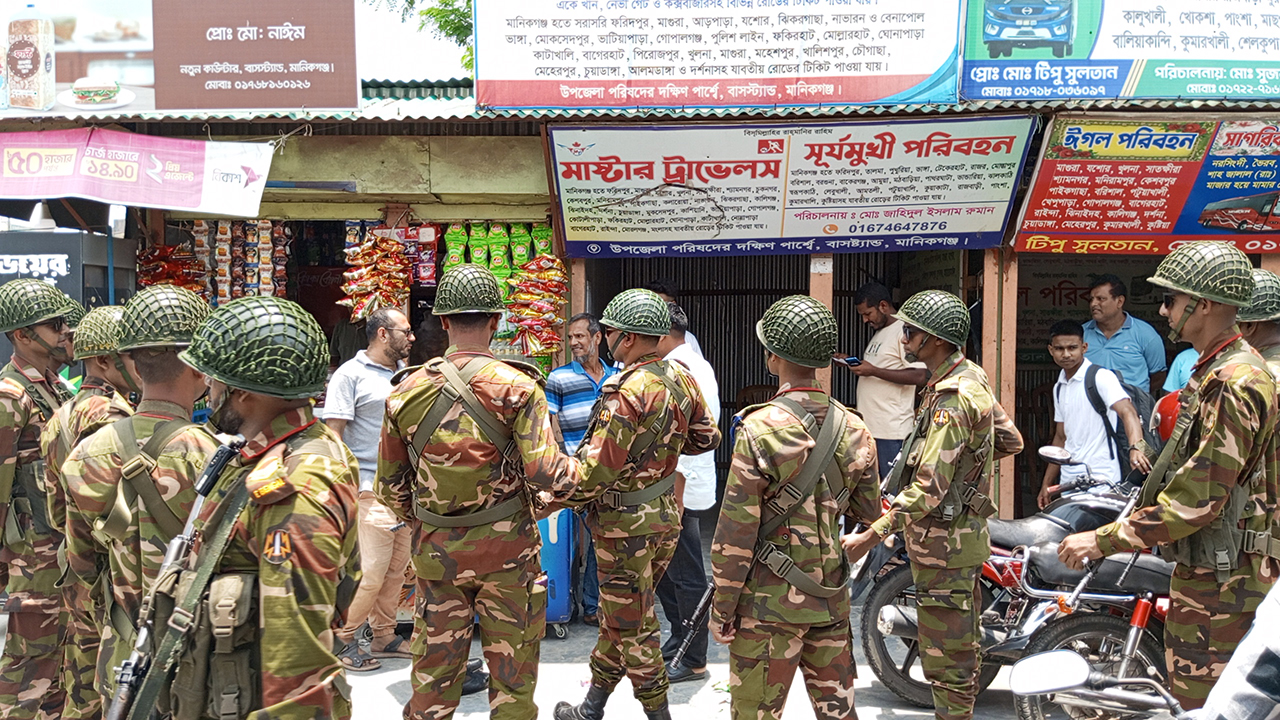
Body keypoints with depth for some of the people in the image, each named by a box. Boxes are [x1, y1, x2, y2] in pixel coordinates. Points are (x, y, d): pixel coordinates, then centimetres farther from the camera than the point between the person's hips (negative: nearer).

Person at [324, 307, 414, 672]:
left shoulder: (405, 372, 14)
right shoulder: (351, 374, -6)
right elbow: (332, 436, -10)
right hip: (372, 491, -7)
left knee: (397, 567, 12)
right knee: (371, 572, -7)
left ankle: (384, 635, 26)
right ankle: (342, 639, 11)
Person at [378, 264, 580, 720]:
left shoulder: (407, 392, -1)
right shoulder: (516, 387, -12)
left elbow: (390, 486, 6)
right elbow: (546, 475, -19)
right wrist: (583, 468, 2)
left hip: (435, 549, 3)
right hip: (506, 548, -3)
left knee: (433, 670, 16)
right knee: (512, 672, 12)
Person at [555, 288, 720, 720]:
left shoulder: (627, 392, -23)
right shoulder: (681, 378, 0)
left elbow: (595, 471, -23)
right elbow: (706, 437, 14)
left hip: (626, 524, -8)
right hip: (666, 514, 9)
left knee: (632, 627, 7)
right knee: (619, 617, 20)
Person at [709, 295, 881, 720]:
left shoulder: (760, 429, -17)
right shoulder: (854, 429, 1)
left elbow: (736, 530, -15)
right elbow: (868, 512, 11)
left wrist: (722, 605, -6)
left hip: (770, 600, -6)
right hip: (832, 597, 6)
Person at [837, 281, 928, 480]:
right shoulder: (880, 333, 19)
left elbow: (920, 376, -20)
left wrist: (873, 370, -21)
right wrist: (853, 363, 10)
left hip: (891, 430, -9)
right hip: (869, 426, 9)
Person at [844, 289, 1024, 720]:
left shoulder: (952, 399, -23)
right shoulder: (972, 378, 8)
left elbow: (929, 488, -28)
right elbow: (1011, 441, 19)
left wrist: (870, 537, -30)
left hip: (944, 541, -11)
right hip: (965, 535, 11)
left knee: (945, 656, -1)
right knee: (960, 646, 21)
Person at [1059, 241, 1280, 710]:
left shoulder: (1233, 385, -20)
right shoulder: (1215, 370, 14)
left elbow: (1198, 500, -24)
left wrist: (1103, 541, -21)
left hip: (1222, 579, -11)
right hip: (1208, 568, 11)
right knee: (1196, 696, 19)